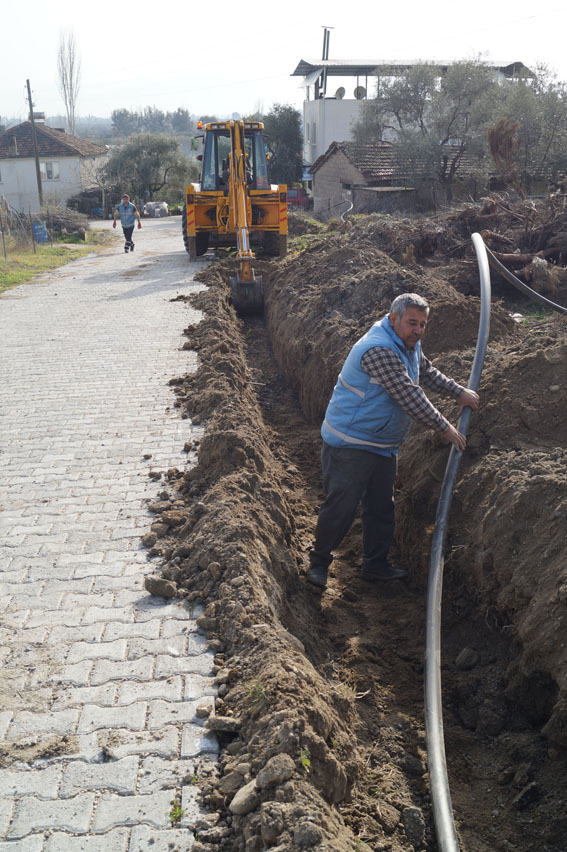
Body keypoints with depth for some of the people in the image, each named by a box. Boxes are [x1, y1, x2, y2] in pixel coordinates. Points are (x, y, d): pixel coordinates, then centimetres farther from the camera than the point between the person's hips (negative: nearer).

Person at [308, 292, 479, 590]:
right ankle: (319, 561, 17)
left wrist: (459, 392, 18)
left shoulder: (409, 345, 6)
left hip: (384, 446, 10)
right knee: (341, 507, -3)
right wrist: (445, 428, -18)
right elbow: (409, 397, -27)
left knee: (381, 507, 15)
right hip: (350, 444, -10)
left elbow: (427, 372, 26)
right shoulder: (378, 350, -27)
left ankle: (376, 565, 29)